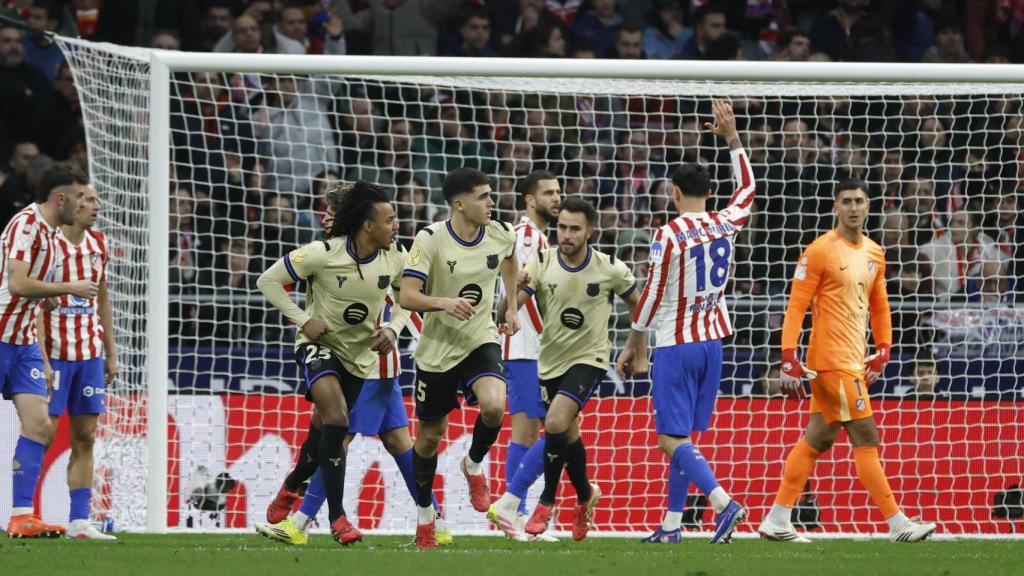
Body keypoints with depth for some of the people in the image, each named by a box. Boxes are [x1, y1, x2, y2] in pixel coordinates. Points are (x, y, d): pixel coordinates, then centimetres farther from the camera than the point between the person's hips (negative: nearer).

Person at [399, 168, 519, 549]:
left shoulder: (501, 235, -4)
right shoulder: (430, 239, -16)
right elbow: (407, 296, -20)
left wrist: (512, 307, 16)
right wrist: (444, 303, -37)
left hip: (481, 341, 2)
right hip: (437, 347, -2)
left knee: (494, 406, -27)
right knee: (430, 435, 8)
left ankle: (474, 465, 5)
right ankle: (424, 516, 29)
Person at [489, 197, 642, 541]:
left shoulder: (611, 269, -14)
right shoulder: (541, 264, -12)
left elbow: (638, 306, 5)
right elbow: (503, 314, -17)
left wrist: (637, 351, 8)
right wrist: (513, 289, -38)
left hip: (589, 358, -3)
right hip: (551, 360, 3)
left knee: (556, 422, -23)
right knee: (568, 435, 15)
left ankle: (547, 501, -7)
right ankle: (585, 495, 42)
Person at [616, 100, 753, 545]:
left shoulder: (668, 234, -13)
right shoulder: (724, 225, 3)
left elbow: (652, 295, -9)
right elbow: (746, 189, 24)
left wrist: (634, 344, 1)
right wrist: (732, 138, 25)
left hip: (676, 345, -6)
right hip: (711, 341, 6)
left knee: (672, 438, -9)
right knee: (683, 437, 13)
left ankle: (724, 502, -27)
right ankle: (672, 524, 13)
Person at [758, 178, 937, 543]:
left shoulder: (874, 254, 13)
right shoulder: (820, 252, -10)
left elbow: (879, 307, 25)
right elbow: (796, 307, -11)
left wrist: (882, 351, 13)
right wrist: (789, 360, -17)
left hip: (854, 361, 8)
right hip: (832, 359, -8)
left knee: (818, 438, 11)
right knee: (866, 439, -8)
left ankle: (776, 521, 16)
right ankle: (897, 524, -7)